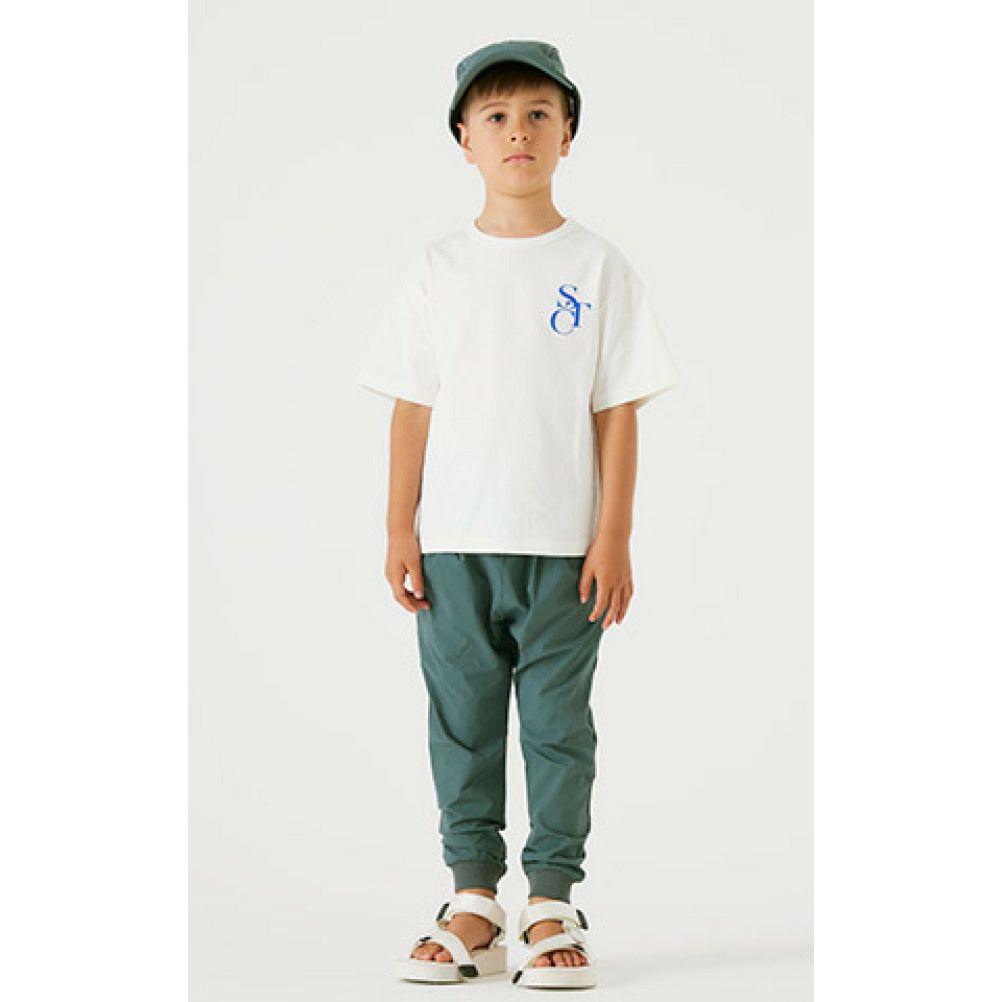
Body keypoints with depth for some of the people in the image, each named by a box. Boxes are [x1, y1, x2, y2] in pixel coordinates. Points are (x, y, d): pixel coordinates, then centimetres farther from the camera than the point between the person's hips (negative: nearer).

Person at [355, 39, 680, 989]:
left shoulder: (597, 267, 1)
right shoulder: (436, 270, 5)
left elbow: (617, 412, 0)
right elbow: (412, 409, 6)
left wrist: (614, 537, -6)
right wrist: (400, 532, 0)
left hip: (563, 547, -2)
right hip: (454, 544, 2)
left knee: (558, 724, 3)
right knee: (462, 723, 6)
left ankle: (552, 904, 11)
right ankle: (472, 903, 15)